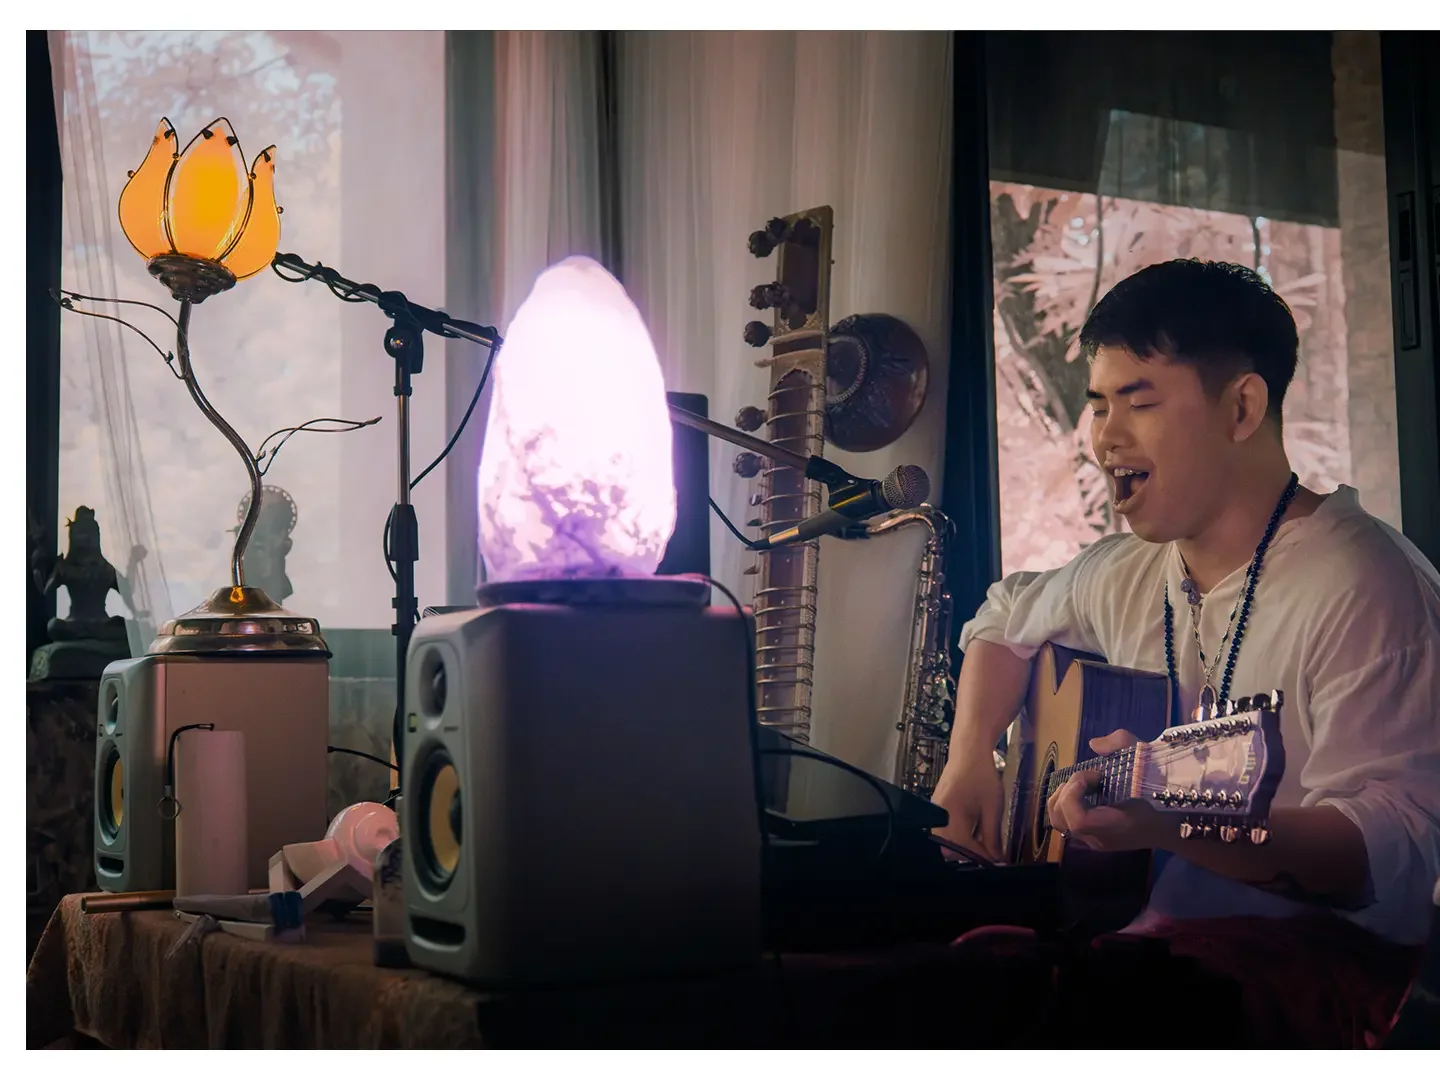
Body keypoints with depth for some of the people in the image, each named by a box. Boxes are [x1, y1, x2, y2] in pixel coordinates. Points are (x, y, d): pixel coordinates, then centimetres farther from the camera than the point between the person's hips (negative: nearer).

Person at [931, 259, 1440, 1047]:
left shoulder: (1364, 589, -15)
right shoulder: (1129, 571, 12)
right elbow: (1006, 621, 32)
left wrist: (1174, 824, -37)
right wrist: (969, 760, 14)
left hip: (1309, 943, -7)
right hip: (1142, 925, 7)